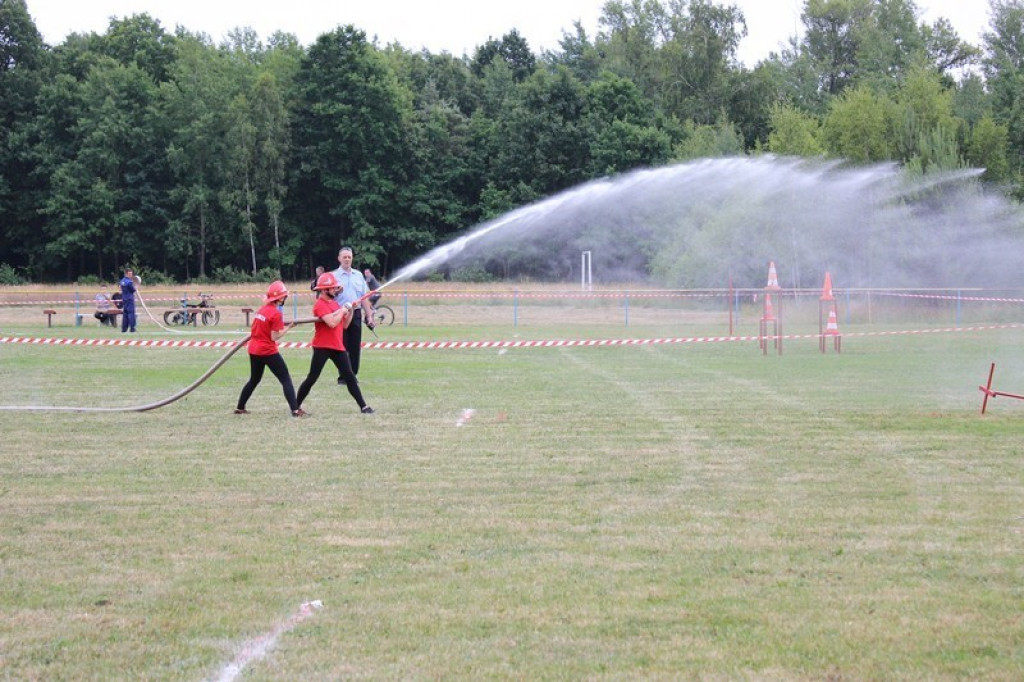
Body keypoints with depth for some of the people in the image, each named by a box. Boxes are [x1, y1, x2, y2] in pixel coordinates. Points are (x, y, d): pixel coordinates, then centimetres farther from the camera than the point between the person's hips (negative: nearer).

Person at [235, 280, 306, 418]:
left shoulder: (262, 309, 8)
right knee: (286, 380, -5)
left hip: (254, 350, 8)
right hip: (268, 351, -8)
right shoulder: (276, 313, -15)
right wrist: (287, 328, -9)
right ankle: (295, 410, -14)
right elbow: (274, 337, -16)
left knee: (254, 380, 23)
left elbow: (253, 330, 13)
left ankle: (240, 408, 26)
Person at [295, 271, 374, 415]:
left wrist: (350, 312, 4)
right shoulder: (320, 305, -14)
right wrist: (342, 311, -13)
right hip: (322, 347, -7)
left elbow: (344, 325, 17)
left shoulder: (335, 303, 13)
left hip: (338, 346, 7)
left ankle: (363, 406, 4)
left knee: (350, 376, 4)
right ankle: (296, 406, 7)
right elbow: (332, 323, -27)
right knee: (312, 378, -4)